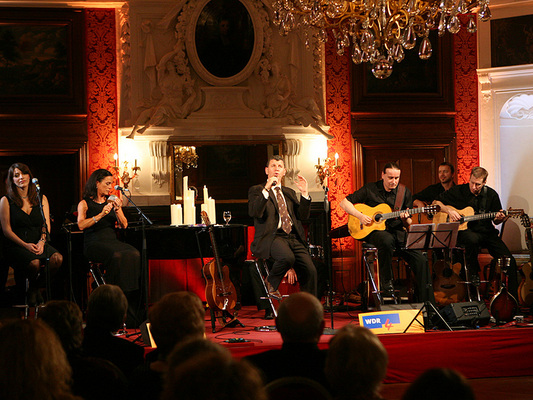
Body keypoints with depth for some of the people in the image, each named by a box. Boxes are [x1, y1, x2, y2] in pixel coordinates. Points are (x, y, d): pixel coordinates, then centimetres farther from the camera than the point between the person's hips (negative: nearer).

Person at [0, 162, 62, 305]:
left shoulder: (41, 199, 14)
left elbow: (46, 225, 9)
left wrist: (42, 242, -12)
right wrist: (25, 245, -16)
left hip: (39, 243, 4)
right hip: (15, 245, -4)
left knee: (57, 258, -27)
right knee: (34, 263, -35)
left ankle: (36, 286, -3)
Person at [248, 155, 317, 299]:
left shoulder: (289, 193, 26)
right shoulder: (256, 190, 9)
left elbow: (303, 215, 16)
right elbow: (254, 212, -11)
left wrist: (305, 194, 5)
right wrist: (266, 189, -18)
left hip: (293, 238, 5)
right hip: (271, 237, -5)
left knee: (310, 271, -15)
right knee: (287, 257, -36)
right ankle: (271, 282, -5)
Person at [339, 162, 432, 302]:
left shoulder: (405, 192, 8)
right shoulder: (370, 189, 0)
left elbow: (409, 224, 12)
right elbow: (344, 203, 1)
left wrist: (406, 219, -13)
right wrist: (360, 216, -13)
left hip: (397, 231, 3)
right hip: (374, 231, -3)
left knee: (420, 259, -20)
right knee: (387, 240, -41)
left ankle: (426, 302, -11)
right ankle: (386, 284, -22)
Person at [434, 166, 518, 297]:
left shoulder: (491, 195, 4)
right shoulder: (459, 191, -2)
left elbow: (495, 221, 12)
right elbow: (436, 202, 6)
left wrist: (498, 219, -12)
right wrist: (449, 210, -12)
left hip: (486, 232, 3)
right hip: (463, 231, -2)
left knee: (509, 259, -18)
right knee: (472, 239, -42)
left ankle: (512, 297, -6)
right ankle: (473, 272, -13)